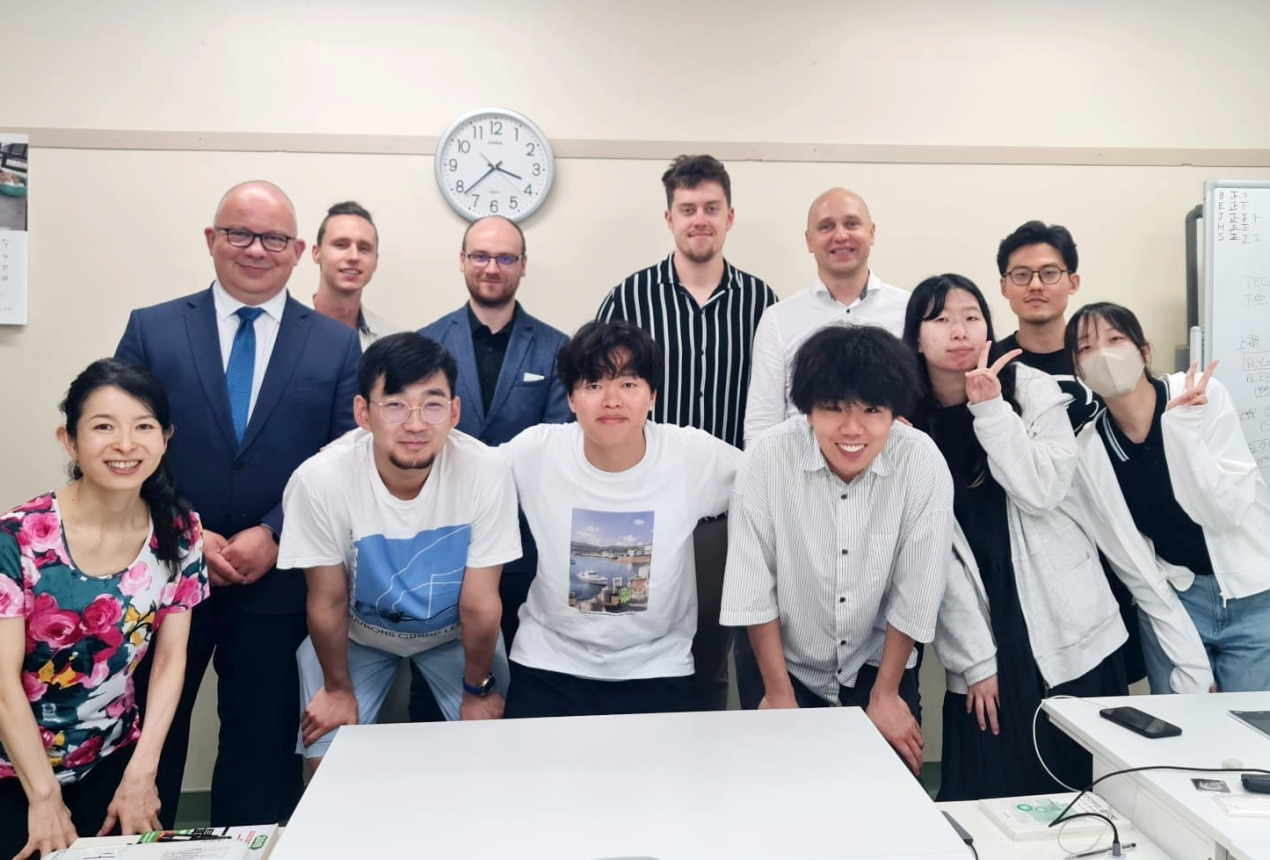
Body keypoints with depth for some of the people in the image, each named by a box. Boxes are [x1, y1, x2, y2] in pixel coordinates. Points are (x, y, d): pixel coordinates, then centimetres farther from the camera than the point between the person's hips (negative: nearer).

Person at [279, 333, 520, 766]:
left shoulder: (486, 473, -33)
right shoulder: (319, 480, -33)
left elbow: (480, 604, -18)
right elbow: (328, 602, -15)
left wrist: (478, 688, -4)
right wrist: (338, 689, -1)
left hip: (454, 633, 1)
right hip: (356, 634, 0)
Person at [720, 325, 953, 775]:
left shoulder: (923, 461, -20)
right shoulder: (767, 457, -23)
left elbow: (915, 592, -12)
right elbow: (753, 588, -15)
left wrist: (885, 694, -5)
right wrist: (779, 695, -10)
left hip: (879, 661, 1)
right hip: (787, 661, 0)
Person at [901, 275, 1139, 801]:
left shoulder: (1033, 390, -1)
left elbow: (1042, 492, -13)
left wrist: (990, 407, -17)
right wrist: (975, 659, -8)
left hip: (1065, 626, 0)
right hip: (982, 635, 0)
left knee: (1082, 784, 6)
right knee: (987, 797, 1)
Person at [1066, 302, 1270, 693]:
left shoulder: (1205, 395, -15)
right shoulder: (1087, 451, -10)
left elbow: (1225, 511, -20)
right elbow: (1127, 558, -5)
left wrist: (1184, 426, -30)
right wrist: (1184, 658, -7)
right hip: (1174, 601, 2)